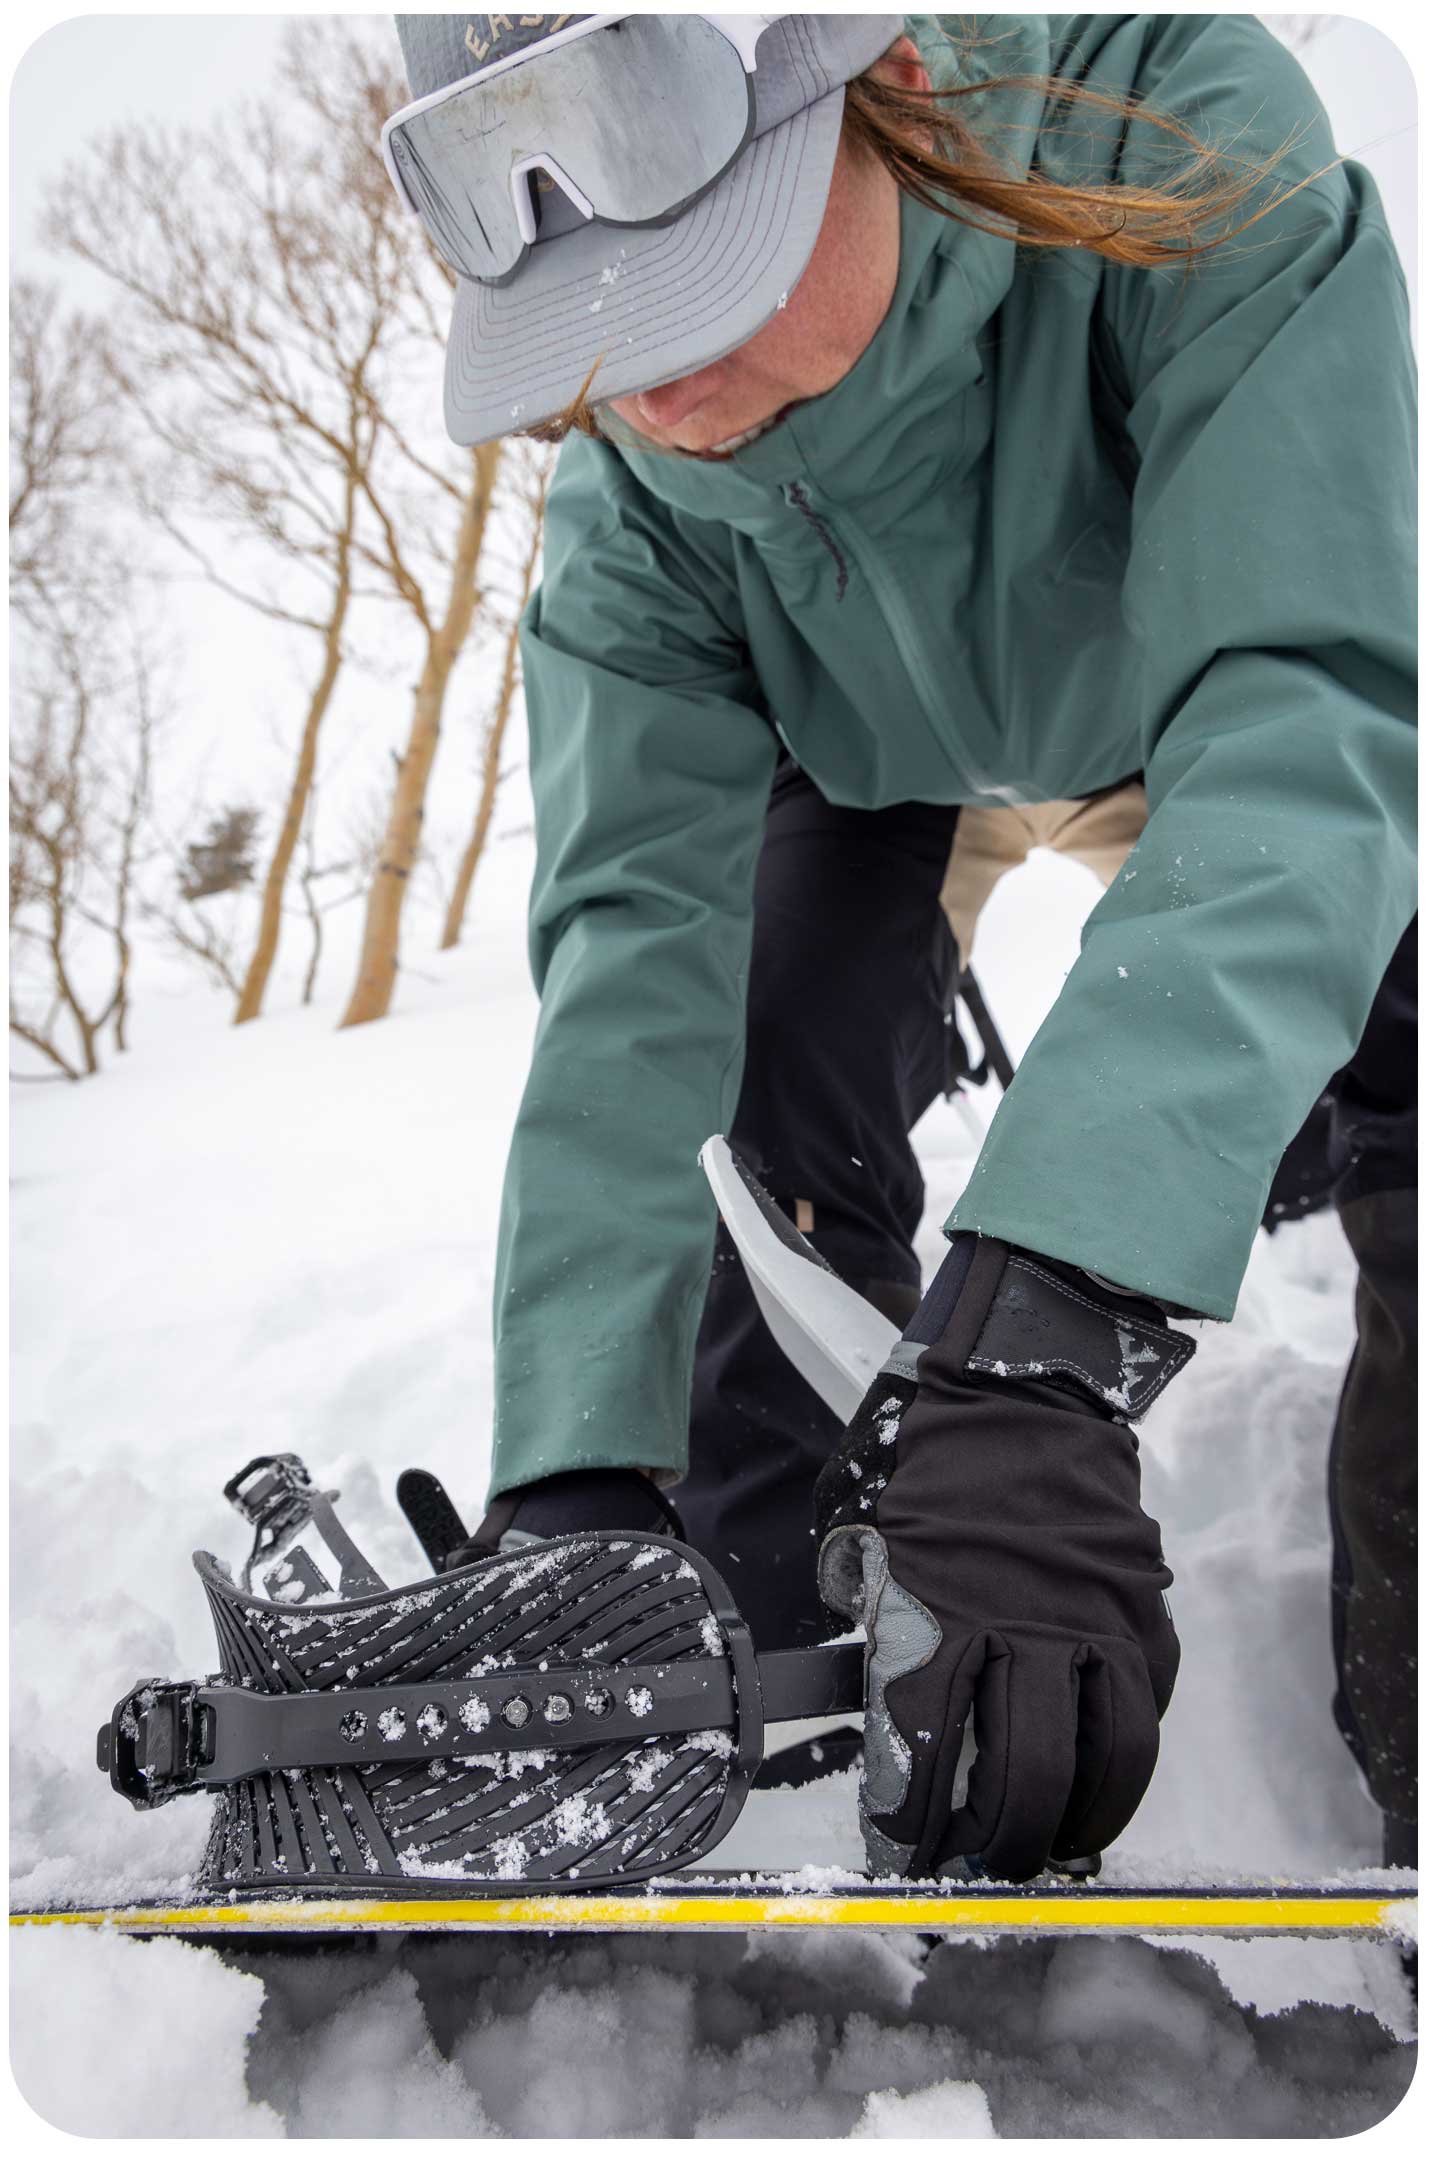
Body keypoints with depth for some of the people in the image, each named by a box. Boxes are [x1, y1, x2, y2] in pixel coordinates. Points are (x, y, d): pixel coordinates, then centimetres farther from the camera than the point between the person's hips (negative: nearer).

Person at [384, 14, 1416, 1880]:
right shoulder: (628, 500, -30)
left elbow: (1295, 711, -50)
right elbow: (637, 929, -33)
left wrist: (1036, 1342, -62)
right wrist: (574, 1473, -45)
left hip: (1204, 724, -1)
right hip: (882, 747, 2)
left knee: (1400, 1107, -20)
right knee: (780, 1138, -16)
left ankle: (1406, 1705, -2)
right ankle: (770, 1651, 5)